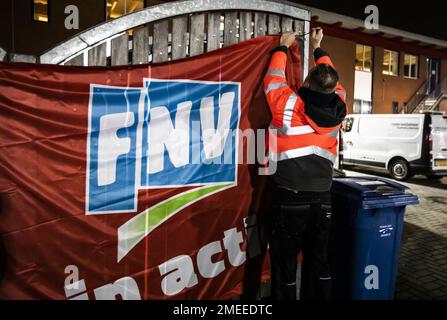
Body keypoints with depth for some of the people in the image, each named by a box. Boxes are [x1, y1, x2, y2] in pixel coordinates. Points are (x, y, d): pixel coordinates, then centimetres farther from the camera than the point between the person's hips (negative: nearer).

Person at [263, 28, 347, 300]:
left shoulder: (288, 103, -10)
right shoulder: (339, 108, 1)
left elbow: (273, 78, 9)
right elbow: (333, 83, 21)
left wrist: (283, 47, 26)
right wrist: (318, 49, 33)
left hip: (290, 198, -4)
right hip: (323, 198, 4)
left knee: (285, 261, 10)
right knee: (319, 261, 18)